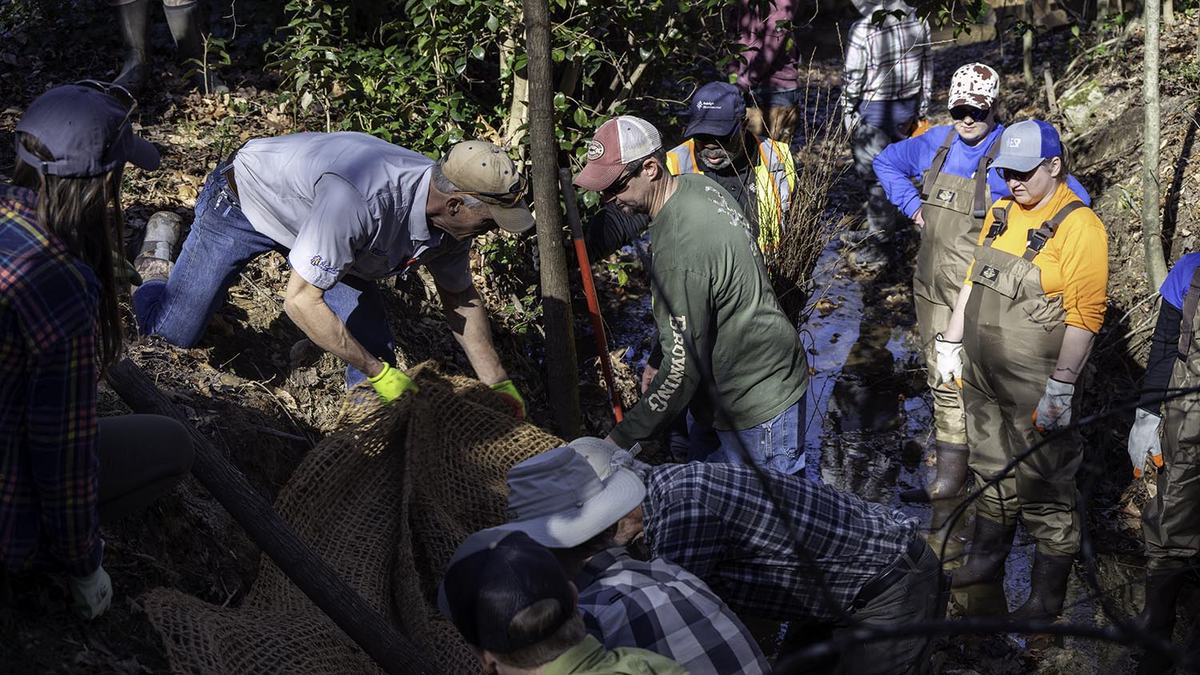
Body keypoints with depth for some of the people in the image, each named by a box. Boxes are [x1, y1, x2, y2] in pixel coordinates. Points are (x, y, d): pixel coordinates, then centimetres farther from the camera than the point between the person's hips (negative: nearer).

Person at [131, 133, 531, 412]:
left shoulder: (449, 210, -20)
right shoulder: (362, 199, -45)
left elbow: (461, 300, -2)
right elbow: (299, 301, -40)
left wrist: (497, 383, -8)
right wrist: (379, 373, -36)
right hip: (241, 198, -6)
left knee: (372, 342, -9)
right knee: (176, 332, 0)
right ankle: (158, 254, 28)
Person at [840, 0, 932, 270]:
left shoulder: (862, 30, -19)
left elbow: (852, 78, -13)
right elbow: (927, 65, 9)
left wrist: (847, 112, 2)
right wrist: (922, 105, 20)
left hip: (873, 109, -6)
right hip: (907, 106, 6)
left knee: (875, 175, 2)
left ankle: (878, 248, 7)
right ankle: (877, 231, 31)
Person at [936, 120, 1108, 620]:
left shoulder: (1078, 226, -16)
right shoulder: (1000, 213, 8)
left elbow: (1085, 315, -20)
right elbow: (974, 280, 19)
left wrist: (1061, 388, -22)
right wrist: (950, 343, 17)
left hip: (1035, 388, -7)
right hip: (981, 374, 7)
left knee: (1043, 488, 2)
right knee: (992, 468, 21)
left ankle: (1048, 592, 14)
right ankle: (987, 558, 39)